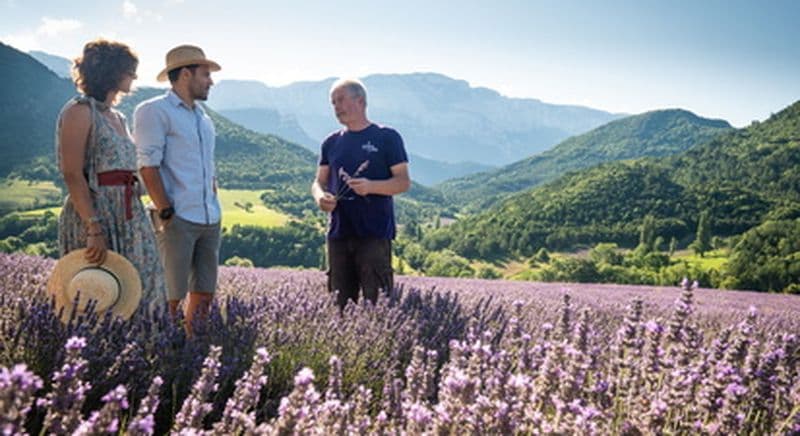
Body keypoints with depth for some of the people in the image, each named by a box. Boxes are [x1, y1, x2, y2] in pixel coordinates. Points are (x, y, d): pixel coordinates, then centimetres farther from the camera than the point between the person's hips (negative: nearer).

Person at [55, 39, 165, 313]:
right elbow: (72, 176, -15)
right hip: (93, 215, -8)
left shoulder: (117, 117, 18)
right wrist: (94, 230, -23)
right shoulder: (80, 111, -7)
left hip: (129, 216, 8)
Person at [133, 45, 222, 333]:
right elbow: (148, 166, -11)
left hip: (209, 220, 8)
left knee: (205, 293, 10)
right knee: (171, 297, -6)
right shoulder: (154, 111, -4)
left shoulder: (203, 117, 20)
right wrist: (166, 213, -15)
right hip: (178, 220, -8)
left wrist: (213, 206, 15)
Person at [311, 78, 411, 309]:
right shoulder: (332, 143, 15)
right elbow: (319, 182, 17)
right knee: (341, 301, 8)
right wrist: (320, 196, -7)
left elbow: (403, 182, -3)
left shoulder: (386, 138, 1)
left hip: (375, 232, -5)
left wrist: (371, 186, -20)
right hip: (339, 232, 5)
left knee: (377, 301, -8)